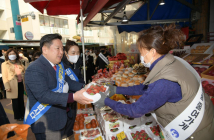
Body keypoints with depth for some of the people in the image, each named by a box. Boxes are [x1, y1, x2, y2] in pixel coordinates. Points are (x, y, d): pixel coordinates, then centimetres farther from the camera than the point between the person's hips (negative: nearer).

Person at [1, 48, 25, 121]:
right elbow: (4, 76, -6)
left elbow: (24, 73, 21)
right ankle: (17, 116, 19)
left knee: (21, 100, 13)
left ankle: (23, 114, 27)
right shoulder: (5, 64, -1)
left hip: (20, 84, 4)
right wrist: (7, 87, -12)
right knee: (15, 101, 4)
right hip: (13, 85, -4)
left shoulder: (19, 63, 13)